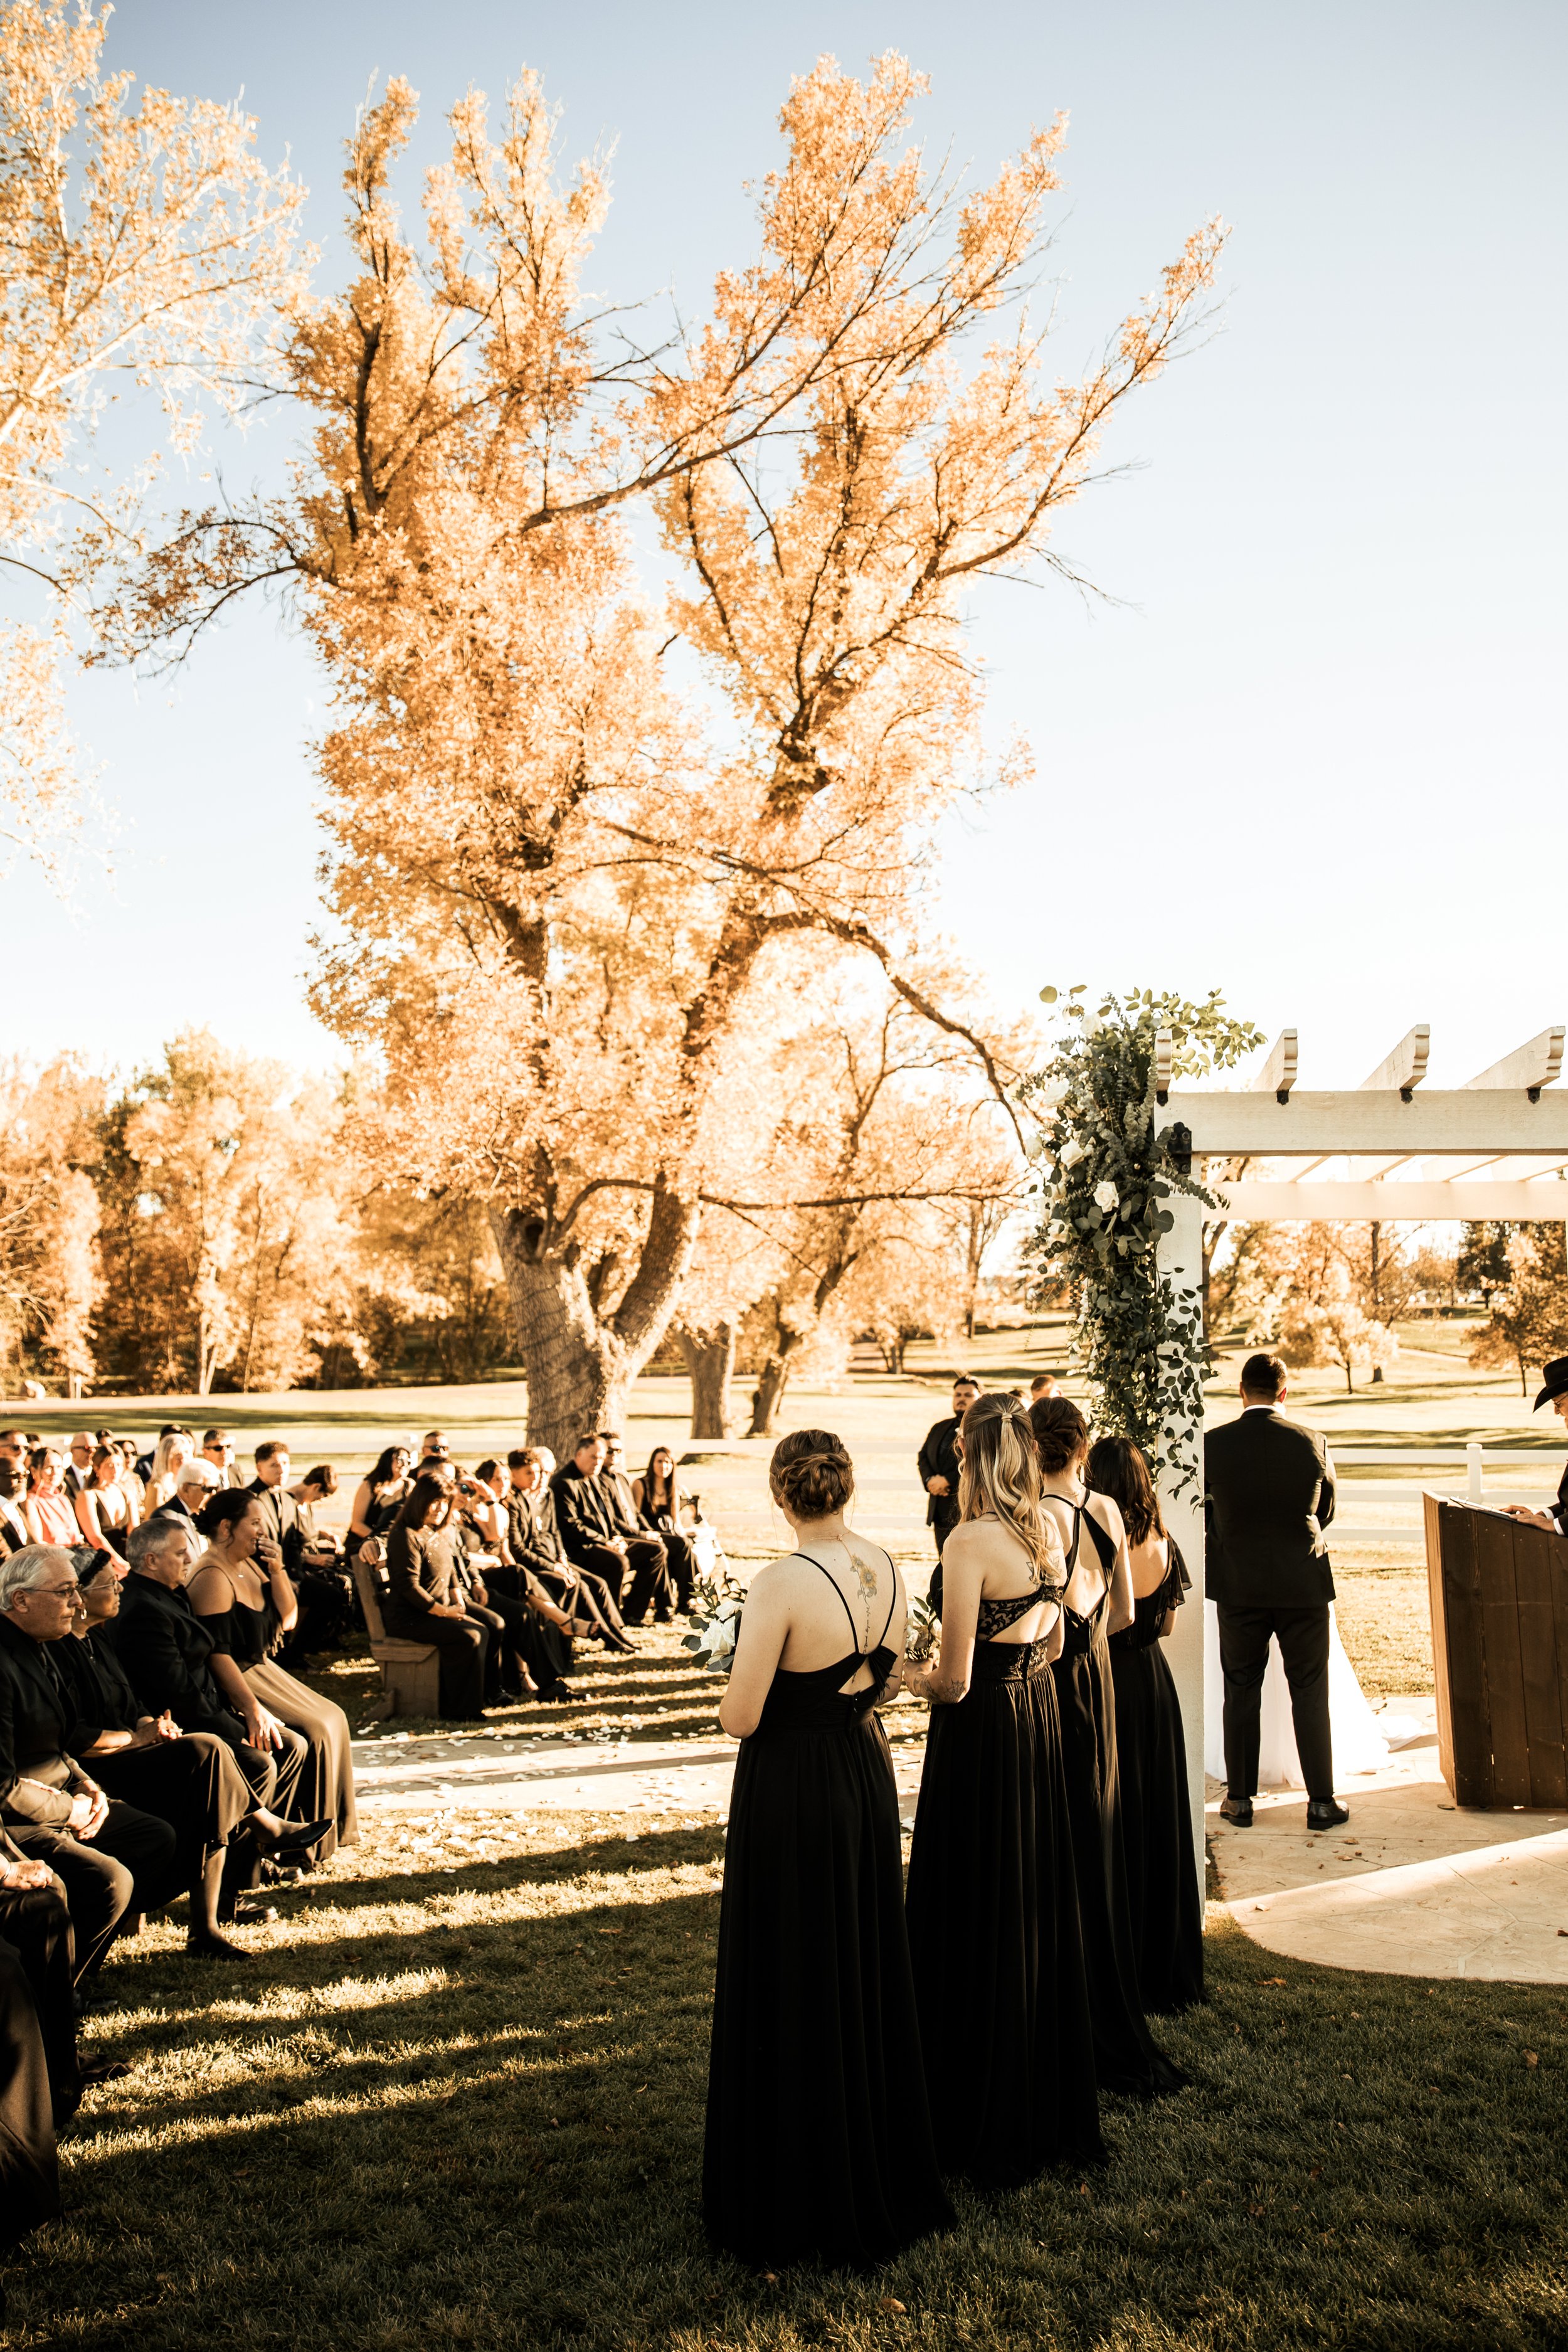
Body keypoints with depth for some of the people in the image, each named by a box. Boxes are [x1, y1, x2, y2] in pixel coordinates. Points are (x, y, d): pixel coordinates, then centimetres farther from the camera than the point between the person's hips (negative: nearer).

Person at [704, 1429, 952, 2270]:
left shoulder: (781, 1583, -24)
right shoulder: (886, 1569, -3)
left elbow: (739, 1719, -21)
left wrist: (745, 1668, -3)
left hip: (791, 1792, -7)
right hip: (867, 1778, 7)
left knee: (791, 1990, 8)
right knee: (867, 1975, 21)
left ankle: (799, 2206, 23)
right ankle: (885, 2176, 36)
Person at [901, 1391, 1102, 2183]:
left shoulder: (970, 1541, -20)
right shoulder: (1046, 1530, 2)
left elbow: (954, 1680, -20)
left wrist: (913, 1678, 0)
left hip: (981, 1733, -8)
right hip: (1038, 1721, 8)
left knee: (974, 1920, 5)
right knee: (1038, 1913, 18)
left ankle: (987, 2127, 17)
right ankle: (1056, 2109, 31)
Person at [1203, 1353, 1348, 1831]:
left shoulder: (1213, 1445, -8)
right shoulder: (1311, 1442, -7)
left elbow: (1206, 1511, 4)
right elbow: (1326, 1510, 6)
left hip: (1238, 1585, 1)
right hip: (1303, 1583, 0)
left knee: (1241, 1692, 10)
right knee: (1310, 1692, 8)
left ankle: (1240, 1799, 16)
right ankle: (1321, 1801, 11)